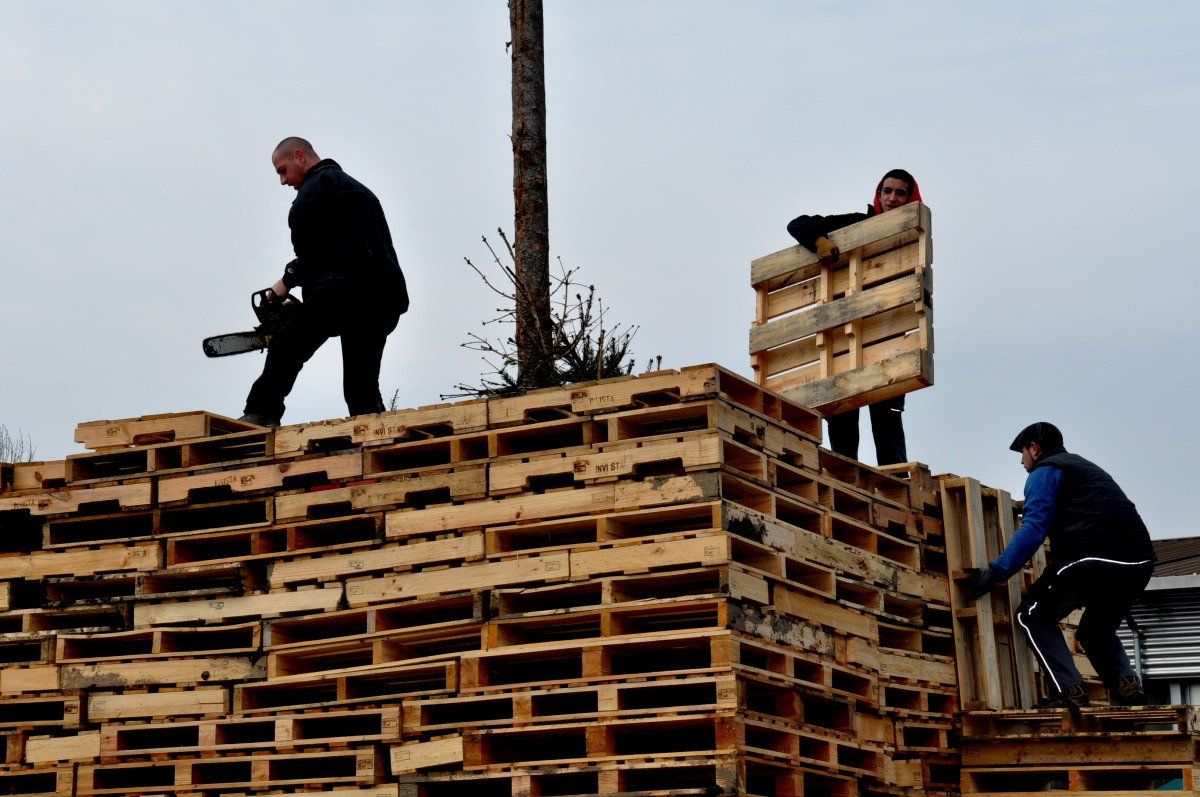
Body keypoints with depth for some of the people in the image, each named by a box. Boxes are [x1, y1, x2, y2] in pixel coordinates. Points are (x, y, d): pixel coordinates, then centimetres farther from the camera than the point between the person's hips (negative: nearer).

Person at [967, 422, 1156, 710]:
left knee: (1032, 616, 8)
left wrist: (995, 572, -9)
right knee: (1096, 631, 28)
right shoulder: (1086, 468, 33)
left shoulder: (1045, 472, 7)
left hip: (1095, 557, -8)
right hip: (1141, 561, 8)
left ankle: (1069, 691, -8)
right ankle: (1126, 684, 1)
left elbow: (1034, 528, -8)